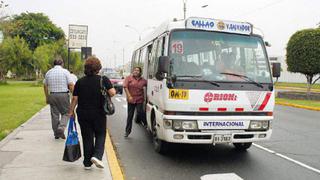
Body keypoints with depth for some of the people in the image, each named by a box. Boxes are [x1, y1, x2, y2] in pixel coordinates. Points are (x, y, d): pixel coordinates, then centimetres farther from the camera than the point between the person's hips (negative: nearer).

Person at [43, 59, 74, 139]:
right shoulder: (65, 71, -3)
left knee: (54, 114, 11)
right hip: (63, 95, -4)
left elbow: (45, 86, 14)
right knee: (65, 113, 9)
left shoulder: (48, 72, 9)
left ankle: (56, 133, 18)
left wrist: (47, 97, 21)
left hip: (52, 95, 4)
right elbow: (71, 85, -9)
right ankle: (61, 128, -11)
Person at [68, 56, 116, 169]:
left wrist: (71, 111, 9)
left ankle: (87, 163, 17)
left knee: (87, 137, 11)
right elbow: (112, 93, -16)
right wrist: (113, 90, 5)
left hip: (83, 114, 2)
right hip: (99, 114, -2)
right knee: (100, 135, 14)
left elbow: (75, 99, -1)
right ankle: (97, 155, -7)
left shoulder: (80, 82, 1)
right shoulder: (103, 80, -6)